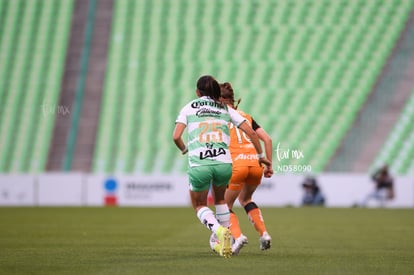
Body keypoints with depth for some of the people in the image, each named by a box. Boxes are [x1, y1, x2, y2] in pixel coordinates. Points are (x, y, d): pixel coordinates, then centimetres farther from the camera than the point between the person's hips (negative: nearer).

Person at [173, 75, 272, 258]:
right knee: (220, 199, 30)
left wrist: (184, 149, 21)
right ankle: (224, 243, 23)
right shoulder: (226, 109, 17)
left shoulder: (188, 108, 12)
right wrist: (261, 156, 21)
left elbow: (176, 137, 0)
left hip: (199, 164, -2)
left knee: (199, 205, 17)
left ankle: (219, 231, -13)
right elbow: (250, 132, 11)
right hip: (224, 161, 2)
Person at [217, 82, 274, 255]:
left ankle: (237, 236, -12)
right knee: (245, 199, 31)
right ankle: (263, 233, 15)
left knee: (226, 206, 14)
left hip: (236, 164, -5)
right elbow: (267, 139, 15)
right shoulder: (246, 117, 22)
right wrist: (269, 165, 17)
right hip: (256, 163, 5)